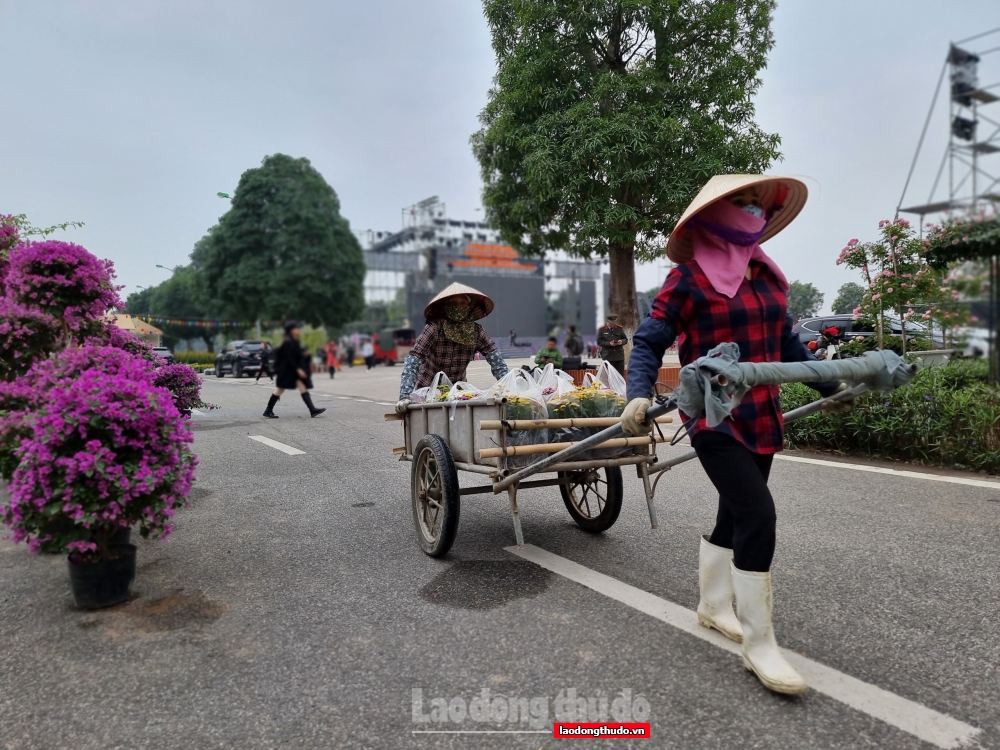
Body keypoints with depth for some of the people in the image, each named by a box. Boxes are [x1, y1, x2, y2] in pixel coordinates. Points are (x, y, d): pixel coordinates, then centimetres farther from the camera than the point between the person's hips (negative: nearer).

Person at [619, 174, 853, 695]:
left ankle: (712, 607, 37)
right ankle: (759, 646, 1)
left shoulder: (768, 275, 11)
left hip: (760, 418, 7)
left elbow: (785, 342, 22)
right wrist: (639, 395, -25)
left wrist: (829, 385, 30)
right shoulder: (689, 279, -9)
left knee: (734, 516, 16)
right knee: (758, 515, -14)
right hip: (713, 418, -7)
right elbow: (649, 342, -9)